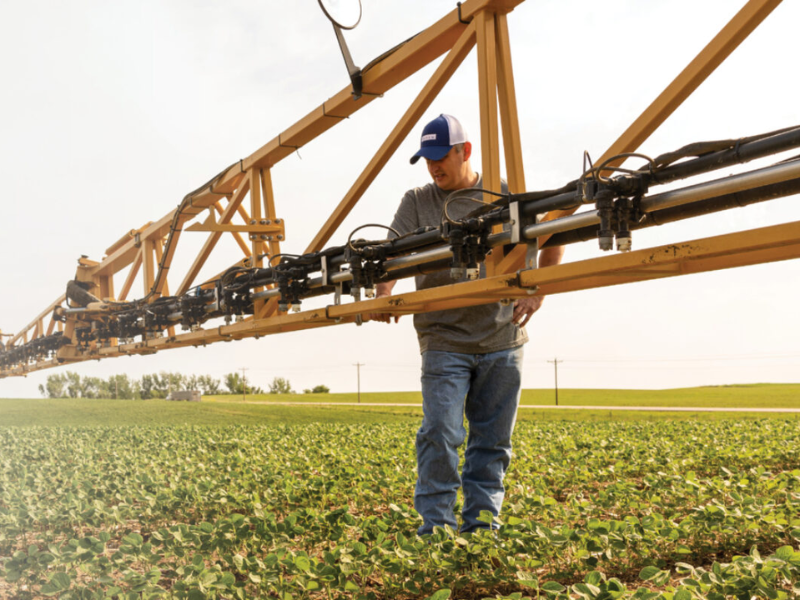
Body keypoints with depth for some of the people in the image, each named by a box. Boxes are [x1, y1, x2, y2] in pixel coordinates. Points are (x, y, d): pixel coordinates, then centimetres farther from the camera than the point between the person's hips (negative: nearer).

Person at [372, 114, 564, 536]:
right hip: (444, 342, -1)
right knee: (440, 433, -11)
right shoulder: (417, 203, 7)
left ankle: (480, 520, 18)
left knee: (493, 439, 6)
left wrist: (537, 290, -6)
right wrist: (383, 294, -24)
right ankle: (434, 522, 2)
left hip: (502, 341, 2)